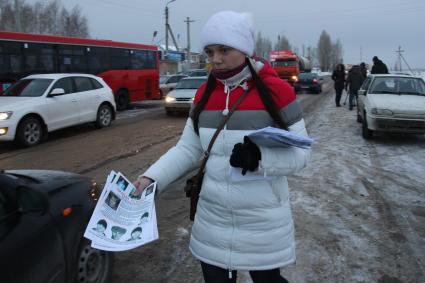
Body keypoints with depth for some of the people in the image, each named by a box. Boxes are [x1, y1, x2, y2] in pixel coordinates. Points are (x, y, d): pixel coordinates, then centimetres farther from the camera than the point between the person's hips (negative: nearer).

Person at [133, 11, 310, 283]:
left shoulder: (276, 91, -12)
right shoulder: (204, 94, 2)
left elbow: (300, 154, -10)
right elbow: (187, 150, 3)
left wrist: (260, 158, -27)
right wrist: (151, 177, -11)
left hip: (264, 224, -3)